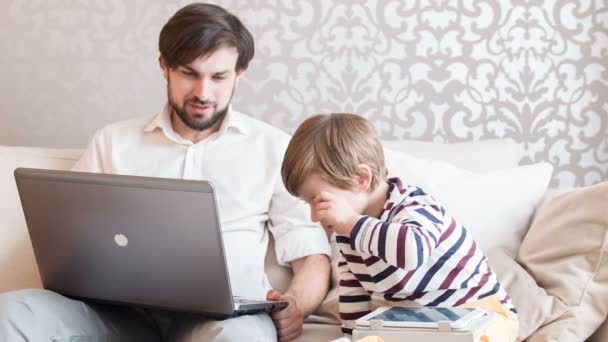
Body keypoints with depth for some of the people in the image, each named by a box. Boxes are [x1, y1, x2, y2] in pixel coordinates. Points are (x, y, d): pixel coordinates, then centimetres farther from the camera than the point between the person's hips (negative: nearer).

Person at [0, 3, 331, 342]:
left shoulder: (275, 148, 14)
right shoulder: (113, 142, 19)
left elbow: (312, 252, 9)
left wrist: (295, 303, -15)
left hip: (221, 312, -2)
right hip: (123, 309, 2)